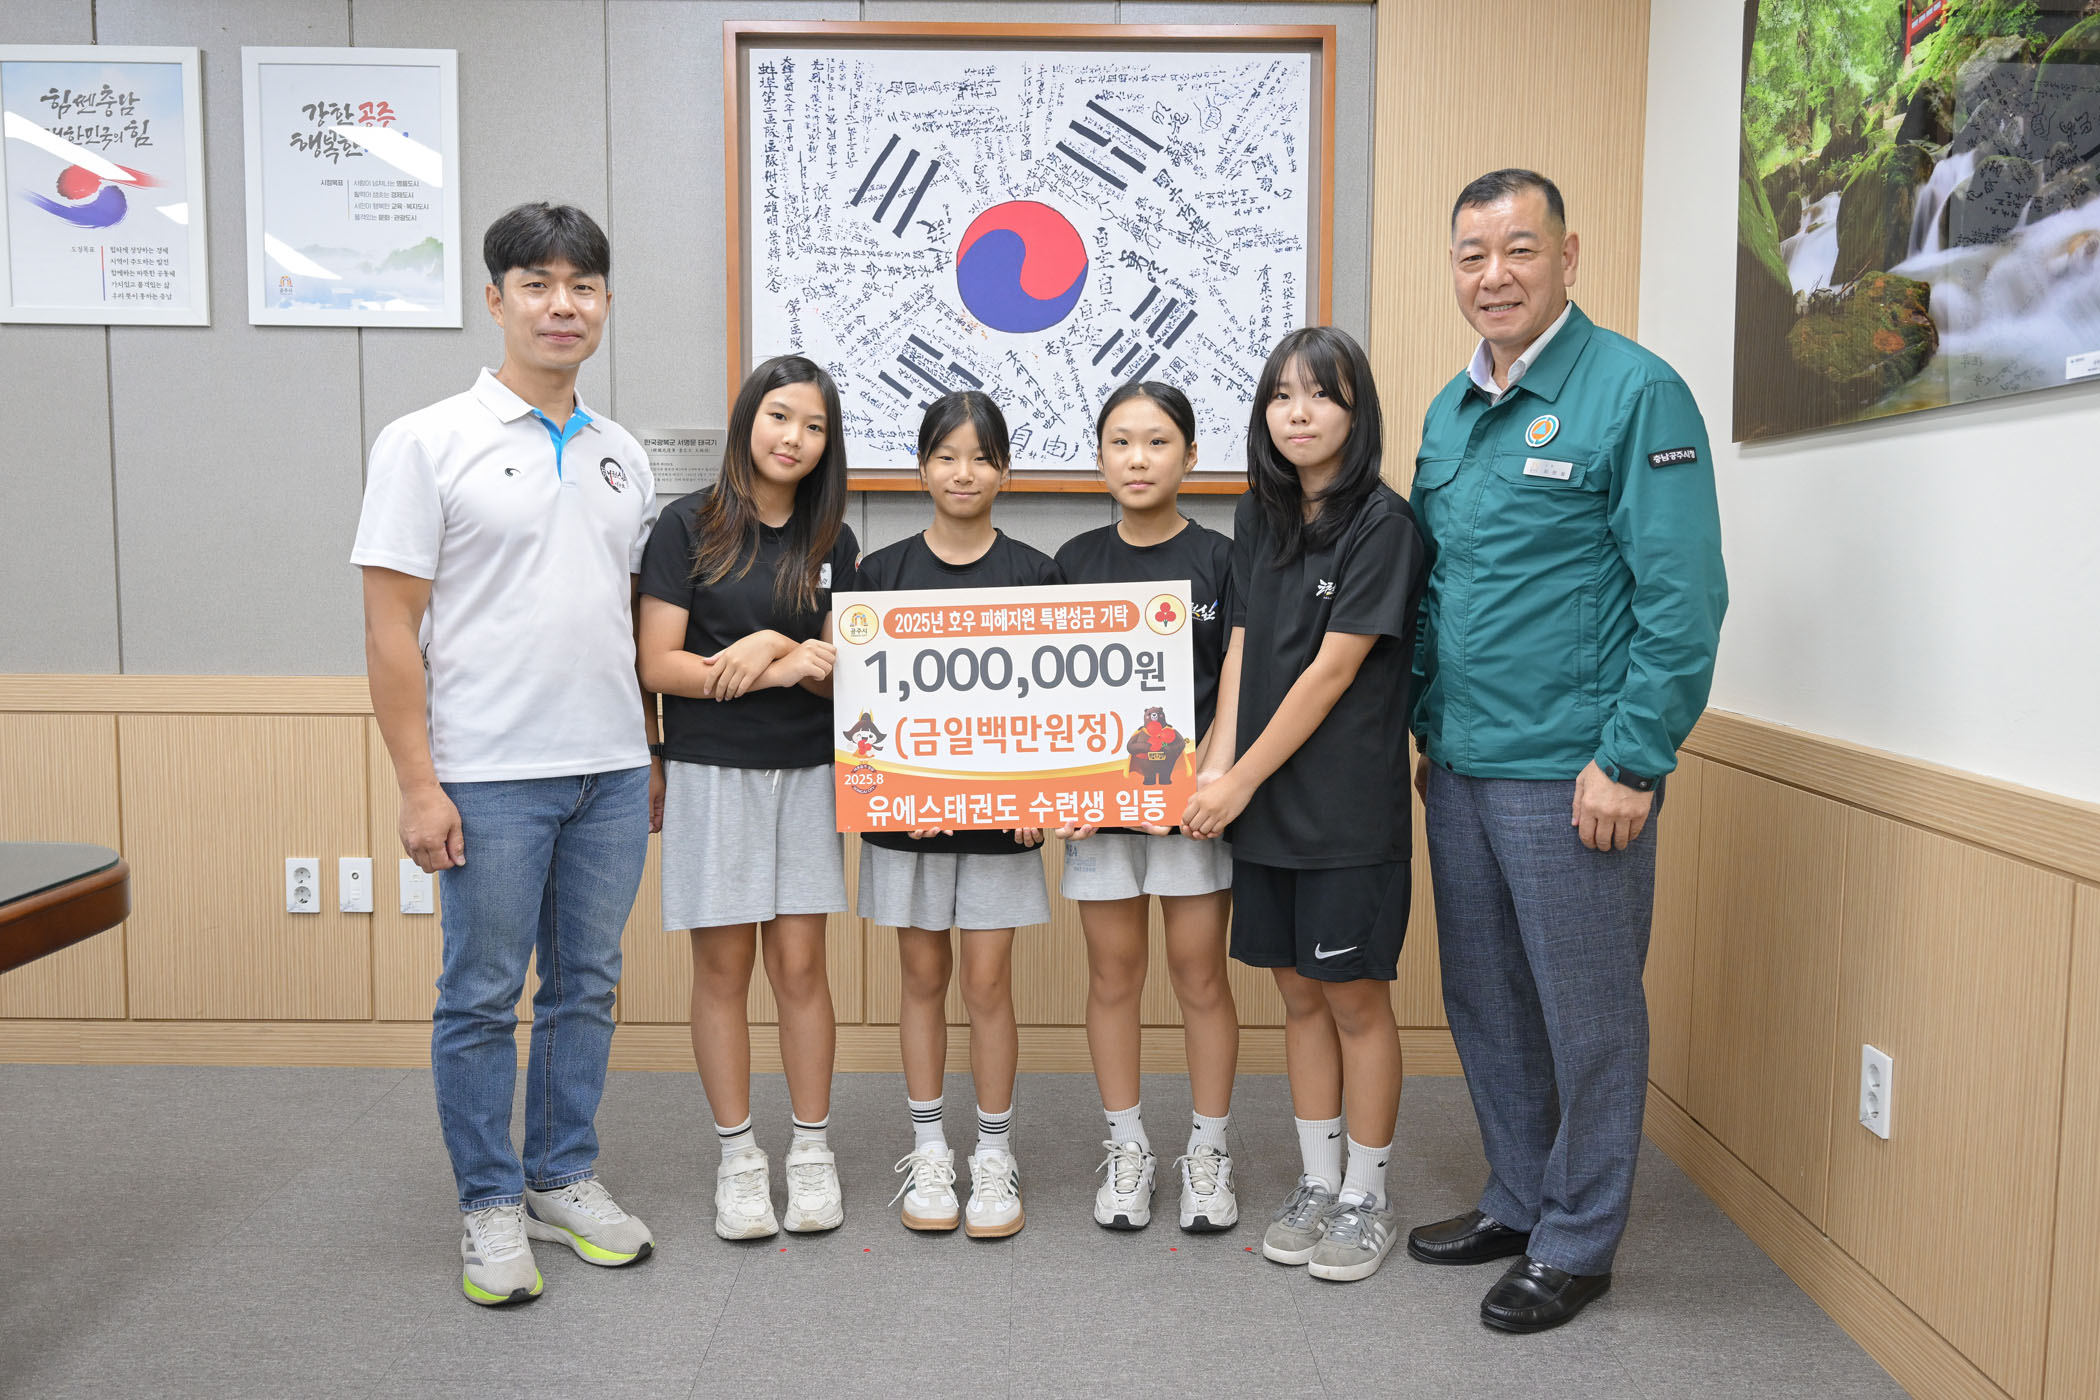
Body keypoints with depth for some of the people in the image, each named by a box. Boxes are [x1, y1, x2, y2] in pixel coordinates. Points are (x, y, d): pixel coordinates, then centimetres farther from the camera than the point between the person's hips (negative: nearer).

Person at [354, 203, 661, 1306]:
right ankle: (491, 1205, 21)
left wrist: (653, 755, 13)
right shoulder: (428, 443, -4)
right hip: (489, 777, -5)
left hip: (612, 772, 5)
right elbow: (390, 629, -8)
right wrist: (419, 784, -13)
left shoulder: (622, 457, 11)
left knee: (586, 986, 13)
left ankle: (564, 1179, 29)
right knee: (482, 997, 6)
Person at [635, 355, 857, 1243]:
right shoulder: (690, 527, -2)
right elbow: (658, 665, -9)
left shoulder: (832, 544, 8)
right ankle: (737, 1156, 18)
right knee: (723, 966, 5)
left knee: (799, 964, 5)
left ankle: (812, 1149, 19)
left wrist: (770, 647, -15)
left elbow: (841, 669, 6)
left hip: (804, 772, 2)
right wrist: (788, 669, -16)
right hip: (710, 771, -2)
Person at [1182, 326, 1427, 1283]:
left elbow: (1334, 670, -14)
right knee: (1299, 994, 14)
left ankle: (1366, 1197, 21)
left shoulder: (1381, 523, -10)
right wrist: (1216, 768, -5)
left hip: (1350, 805, -6)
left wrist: (1242, 778, -12)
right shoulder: (1259, 519, 10)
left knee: (1355, 997, 5)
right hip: (1263, 800, 6)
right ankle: (1316, 1185, 28)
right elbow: (1241, 651, 7)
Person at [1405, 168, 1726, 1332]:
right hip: (1460, 767, 7)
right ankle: (1518, 1201, 35)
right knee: (1483, 1001, 17)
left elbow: (1681, 597, -15)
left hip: (1571, 776, -7)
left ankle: (1576, 1243, 24)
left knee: (1586, 1016, 6)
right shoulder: (1449, 412, 12)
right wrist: (1430, 727, 15)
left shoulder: (1635, 392, -10)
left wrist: (1631, 761, -17)